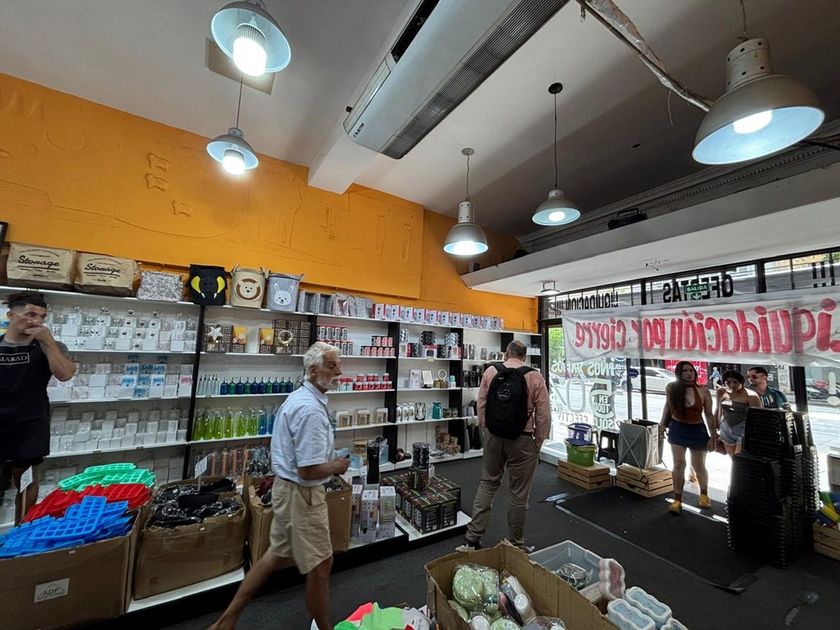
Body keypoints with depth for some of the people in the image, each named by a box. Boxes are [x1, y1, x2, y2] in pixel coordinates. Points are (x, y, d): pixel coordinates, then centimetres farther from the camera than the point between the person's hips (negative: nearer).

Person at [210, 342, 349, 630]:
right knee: (320, 564, 11)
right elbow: (308, 470, -29)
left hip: (286, 486, 10)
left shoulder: (297, 398, 4)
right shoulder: (311, 409, -29)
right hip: (302, 493, -9)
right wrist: (336, 467, -11)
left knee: (277, 554, 25)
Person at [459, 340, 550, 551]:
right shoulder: (535, 377, -6)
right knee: (519, 493, 13)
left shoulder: (490, 372, -1)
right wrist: (538, 444, 5)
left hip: (493, 436, 2)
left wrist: (486, 431, 12)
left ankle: (472, 538, 22)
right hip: (522, 439, -2)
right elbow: (543, 415, -6)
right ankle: (516, 545, 29)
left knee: (487, 484, 17)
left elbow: (481, 406, 1)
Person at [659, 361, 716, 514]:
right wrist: (663, 423, 10)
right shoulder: (671, 388, -9)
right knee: (679, 464, -3)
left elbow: (709, 415, -5)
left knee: (699, 466, 14)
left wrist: (713, 437, -5)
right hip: (677, 429, 0)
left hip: (697, 431, 0)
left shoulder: (703, 392, -12)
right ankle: (677, 499, 8)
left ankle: (704, 494, 41)